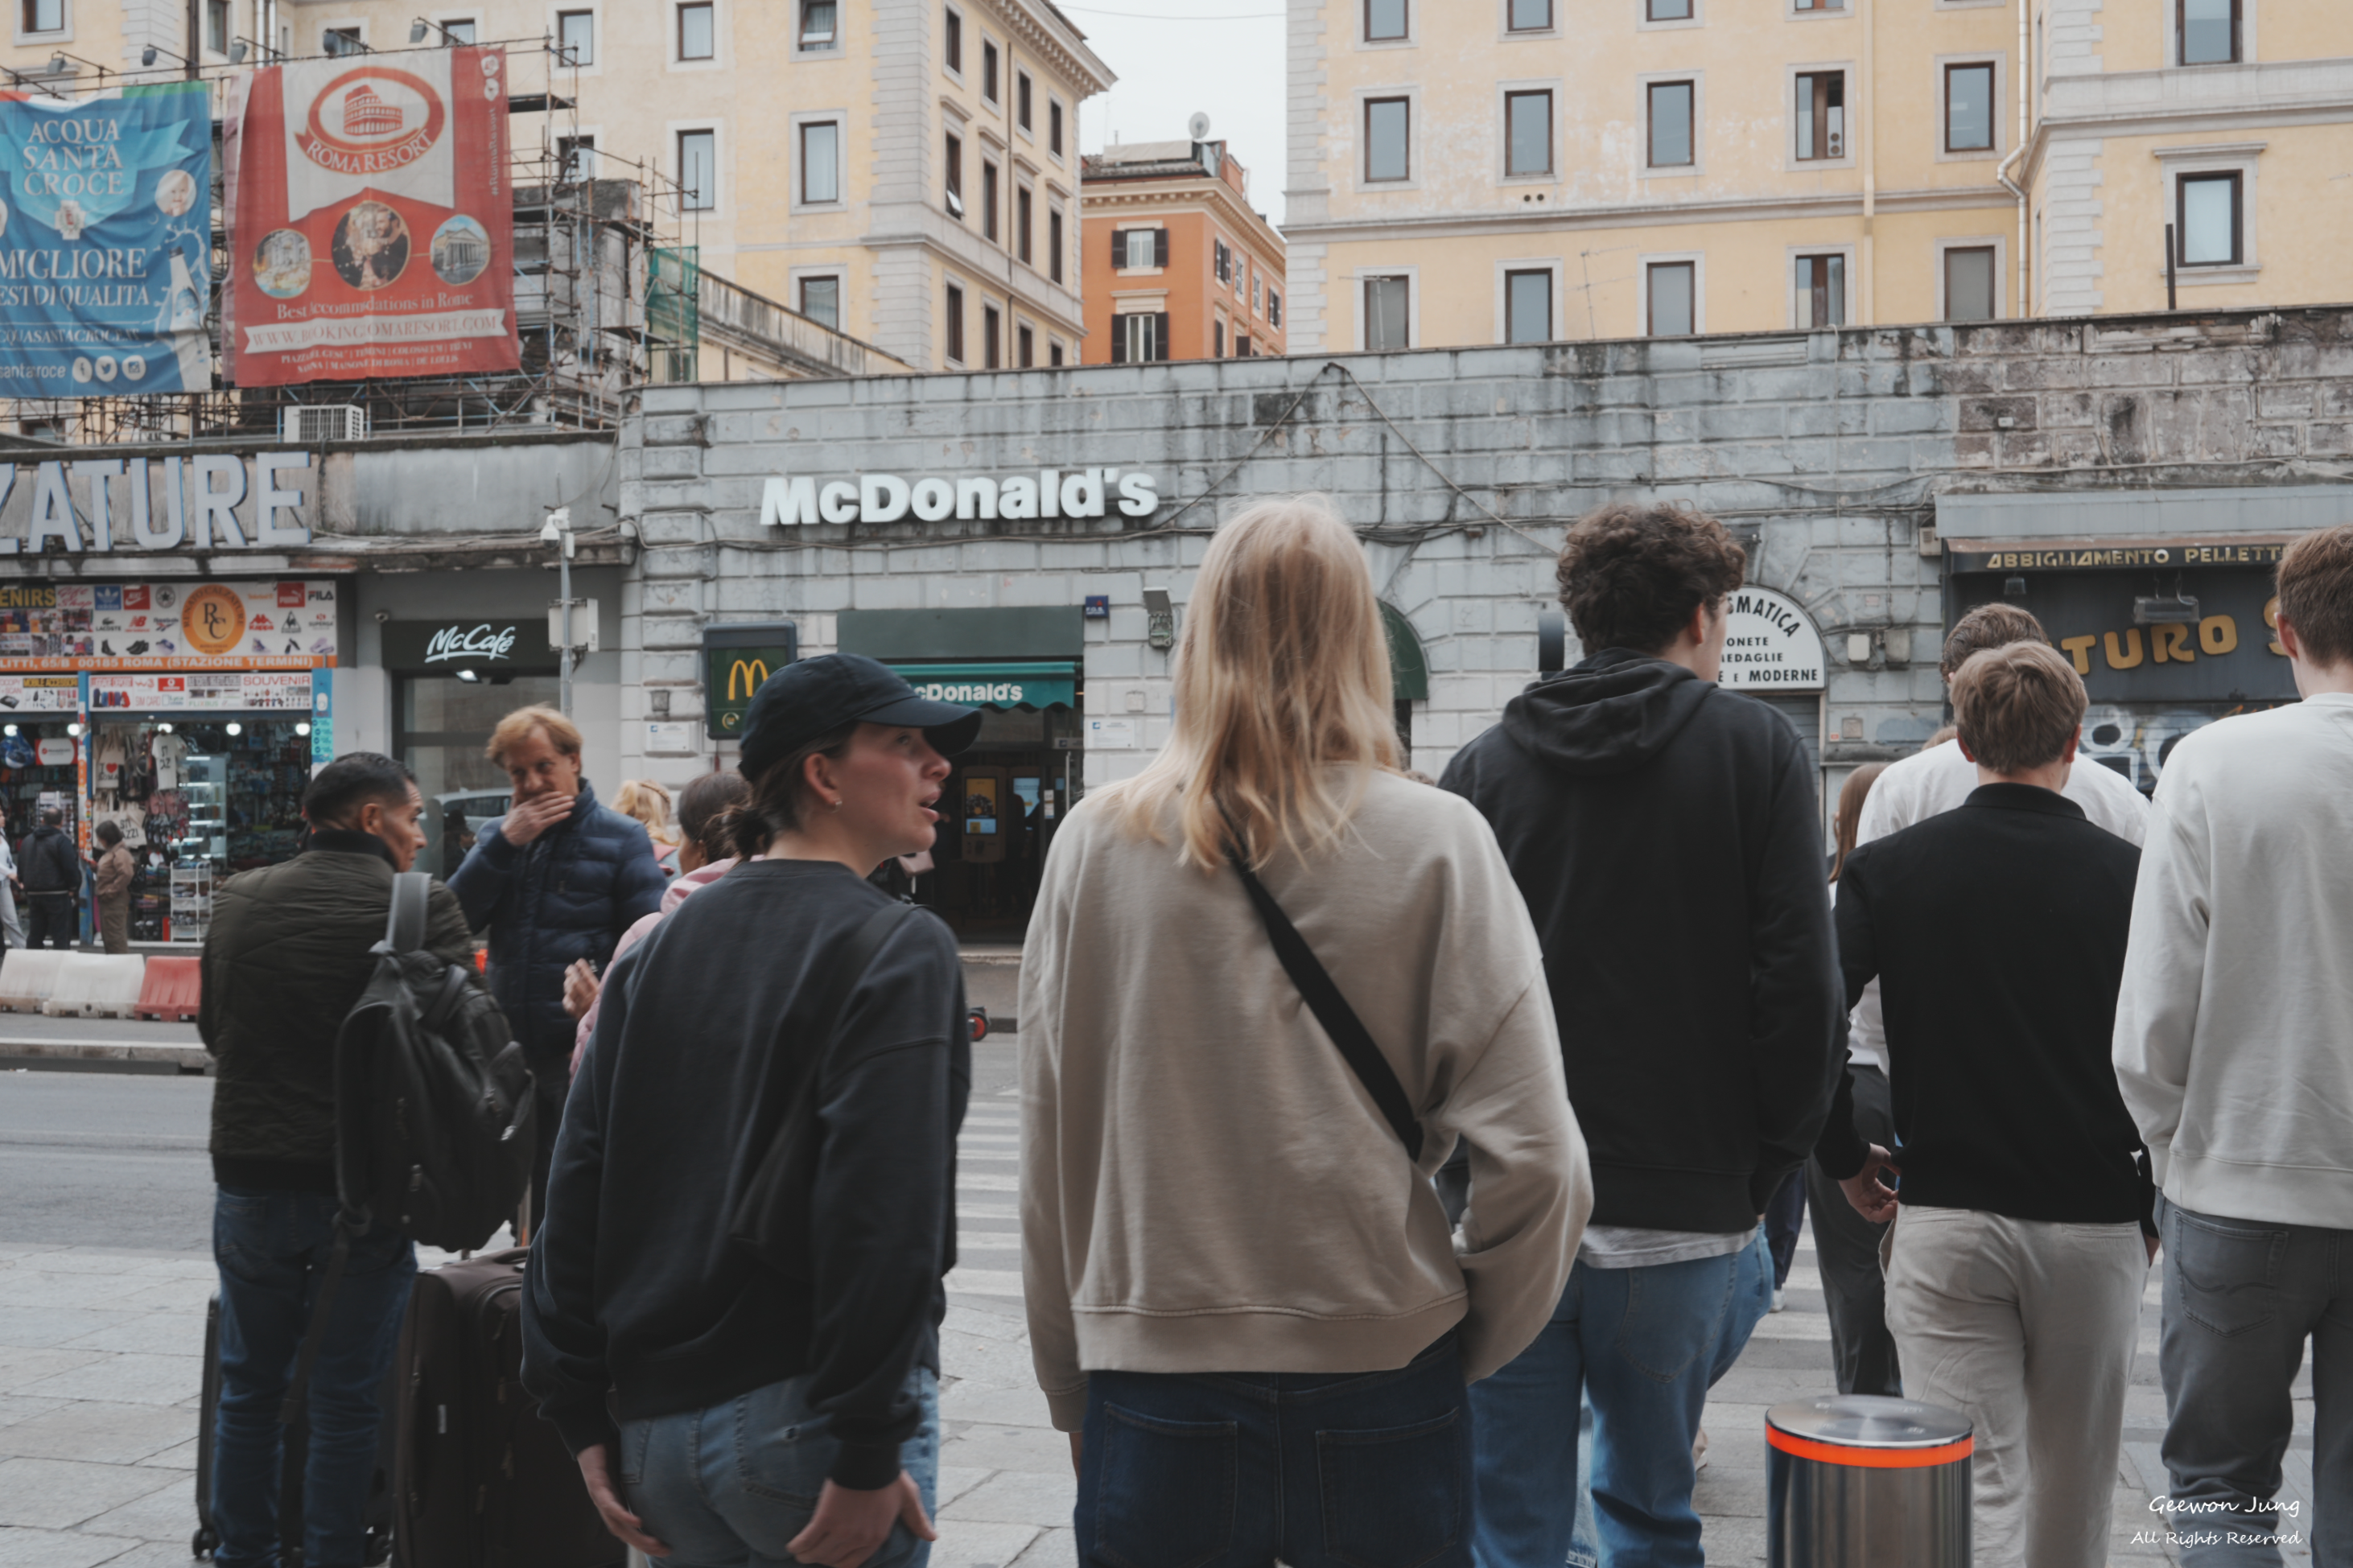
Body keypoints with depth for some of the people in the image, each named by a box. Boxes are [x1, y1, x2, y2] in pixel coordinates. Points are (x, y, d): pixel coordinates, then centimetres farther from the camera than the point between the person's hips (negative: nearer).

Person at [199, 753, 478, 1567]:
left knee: (249, 1387, 18)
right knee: (347, 1400, 7)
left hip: (250, 1180, 4)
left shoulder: (238, 899, 3)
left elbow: (211, 1026, 14)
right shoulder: (422, 909, -11)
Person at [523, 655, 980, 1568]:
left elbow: (578, 1181, 8)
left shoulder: (657, 948, 11)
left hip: (655, 1425, 7)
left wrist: (583, 1419, 9)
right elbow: (884, 1208, -21)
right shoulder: (899, 949, -10)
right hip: (800, 1414, -7)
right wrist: (869, 1455, -19)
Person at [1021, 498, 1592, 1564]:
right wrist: (1467, 1343, 7)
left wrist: (1072, 1395, 13)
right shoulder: (1435, 844, -7)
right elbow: (1536, 1158, -11)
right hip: (1382, 1392, -1)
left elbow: (1048, 1155, 1)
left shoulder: (1096, 845, -3)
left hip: (1155, 1401, 1)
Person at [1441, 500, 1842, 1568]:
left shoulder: (1482, 765, 6)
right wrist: (1764, 1170, 3)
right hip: (1683, 1217, -1)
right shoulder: (1755, 748, 0)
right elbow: (1798, 983, -6)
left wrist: (1468, 1157, 10)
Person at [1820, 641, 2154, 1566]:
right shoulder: (2129, 876, -3)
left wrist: (1847, 1161, 3)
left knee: (1976, 1493, 2)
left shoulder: (1887, 869, -3)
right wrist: (2154, 1211, 9)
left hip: (1943, 1221, -1)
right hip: (2095, 1226, 1)